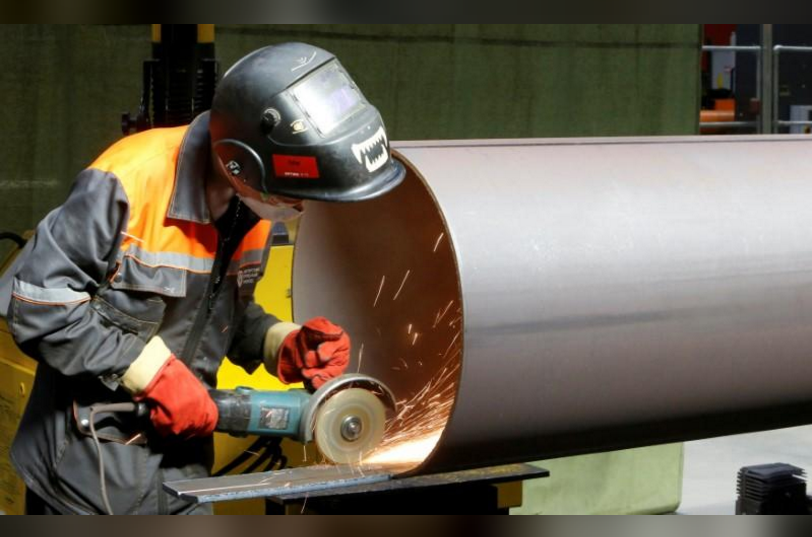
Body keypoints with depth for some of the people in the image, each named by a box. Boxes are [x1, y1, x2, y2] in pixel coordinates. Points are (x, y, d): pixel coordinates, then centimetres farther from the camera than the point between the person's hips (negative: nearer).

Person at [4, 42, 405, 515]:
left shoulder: (254, 206, 1)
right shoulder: (128, 184, -23)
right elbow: (38, 307, -21)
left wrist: (285, 345, -8)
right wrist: (153, 371, -22)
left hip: (182, 457, 7)